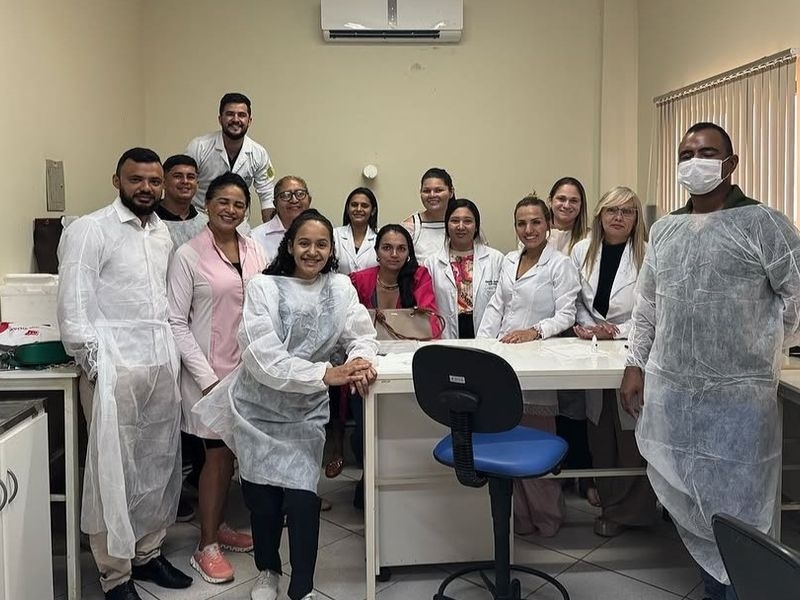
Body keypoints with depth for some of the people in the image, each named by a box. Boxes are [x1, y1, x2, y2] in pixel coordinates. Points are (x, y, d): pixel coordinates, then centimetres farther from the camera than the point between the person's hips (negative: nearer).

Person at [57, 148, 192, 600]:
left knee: (159, 465, 12)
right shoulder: (90, 230, -6)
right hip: (115, 368, -6)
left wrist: (174, 352, 10)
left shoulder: (163, 233, 14)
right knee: (115, 471, 0)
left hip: (163, 364, 7)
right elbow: (73, 304, -11)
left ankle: (148, 553, 29)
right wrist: (94, 364, -13)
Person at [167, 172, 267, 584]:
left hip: (250, 366, 5)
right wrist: (206, 376, -14)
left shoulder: (255, 252, 6)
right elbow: (176, 322, -9)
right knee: (219, 455, 0)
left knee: (232, 451, 12)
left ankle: (218, 526, 30)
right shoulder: (188, 255, -7)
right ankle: (206, 546, 15)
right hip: (210, 369, -4)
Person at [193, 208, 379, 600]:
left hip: (305, 411, 2)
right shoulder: (263, 288, -10)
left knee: (302, 497, -9)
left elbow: (361, 335, -3)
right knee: (262, 497, 6)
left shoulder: (340, 288, 2)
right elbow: (263, 356, -21)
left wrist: (361, 360, -28)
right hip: (259, 407, -1)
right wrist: (326, 374, -30)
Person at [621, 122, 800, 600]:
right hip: (668, 391, 5)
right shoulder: (664, 230, 11)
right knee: (687, 506, 15)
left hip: (737, 397, -5)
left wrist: (757, 351, -1)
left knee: (737, 514, 3)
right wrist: (636, 367, 11)